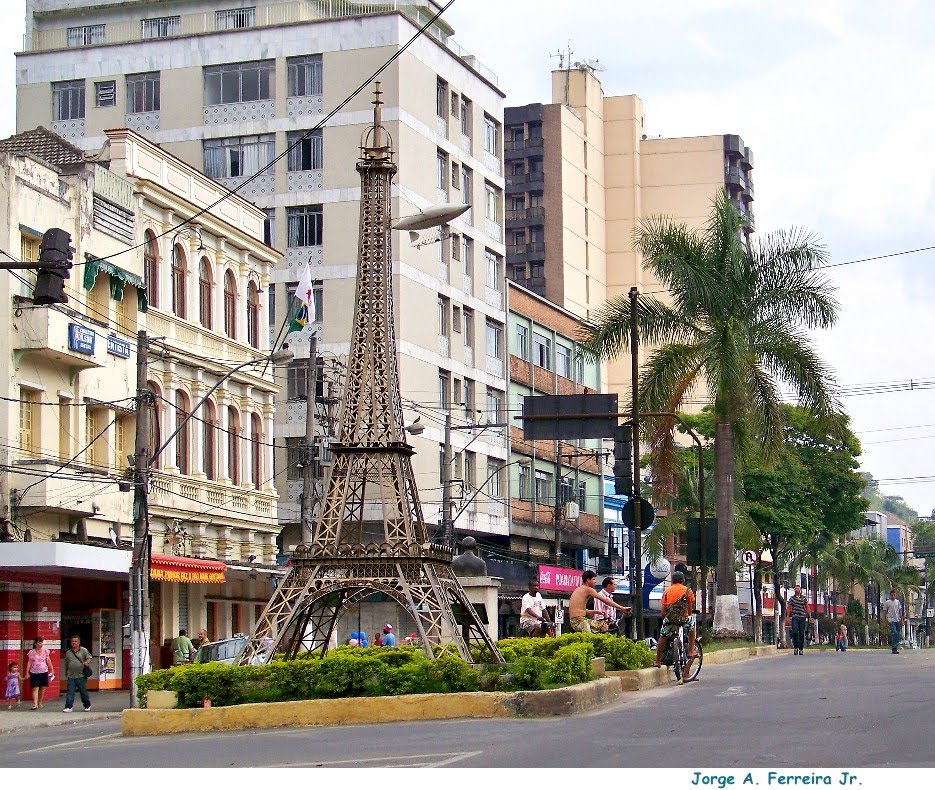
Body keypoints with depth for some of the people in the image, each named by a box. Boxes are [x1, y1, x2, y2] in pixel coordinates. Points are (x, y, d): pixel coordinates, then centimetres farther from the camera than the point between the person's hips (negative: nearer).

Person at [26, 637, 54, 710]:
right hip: (34, 673, -2)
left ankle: (40, 703, 20)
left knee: (42, 688, 6)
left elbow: (48, 661, 9)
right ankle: (35, 704, -15)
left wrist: (51, 671, 8)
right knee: (35, 688, -9)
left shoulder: (45, 651, 5)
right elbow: (29, 663, 1)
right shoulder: (31, 652, 0)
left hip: (44, 672, 2)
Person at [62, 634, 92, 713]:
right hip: (71, 676, 2)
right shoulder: (68, 652, 12)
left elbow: (89, 658, 2)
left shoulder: (83, 650, 3)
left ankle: (87, 705, 26)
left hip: (81, 676, -2)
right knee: (70, 692, -6)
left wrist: (87, 662, -20)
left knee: (83, 691, 8)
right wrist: (66, 673, 23)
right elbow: (66, 664, 20)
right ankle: (68, 707, -6)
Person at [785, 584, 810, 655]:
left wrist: (809, 617, 6)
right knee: (795, 632, -16)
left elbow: (807, 608, 12)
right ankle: (795, 647, -4)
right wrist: (787, 617, -2)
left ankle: (801, 649, 8)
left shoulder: (804, 598, 9)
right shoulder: (792, 598, 8)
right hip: (795, 617, -1)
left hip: (802, 617, 1)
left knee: (802, 634, 2)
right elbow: (788, 608, 7)